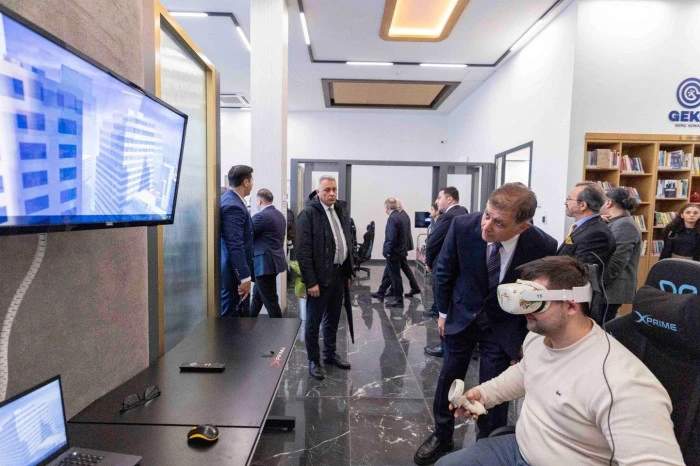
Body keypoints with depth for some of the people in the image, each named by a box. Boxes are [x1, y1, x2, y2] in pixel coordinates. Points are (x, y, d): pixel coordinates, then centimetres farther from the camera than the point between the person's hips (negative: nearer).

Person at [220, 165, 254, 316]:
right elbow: (235, 246, -25)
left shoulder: (229, 201, 11)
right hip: (233, 272, -10)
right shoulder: (233, 206, -20)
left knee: (240, 314, 18)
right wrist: (244, 277, -23)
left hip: (232, 270, 10)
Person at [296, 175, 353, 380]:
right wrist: (311, 281, -18)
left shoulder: (341, 208, 7)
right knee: (314, 321, 8)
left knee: (333, 318, 20)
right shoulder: (308, 212, -13)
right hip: (320, 275, -6)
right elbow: (303, 250, -16)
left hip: (339, 273, 7)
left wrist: (348, 270, 10)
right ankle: (313, 360, 25)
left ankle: (330, 353, 37)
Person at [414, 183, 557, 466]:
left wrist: (527, 338, -1)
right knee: (448, 378, 15)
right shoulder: (462, 226, -26)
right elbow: (444, 271, -7)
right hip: (462, 315, 2)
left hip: (505, 325, -1)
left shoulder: (543, 247, -26)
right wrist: (443, 311, 1)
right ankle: (442, 437, 39)